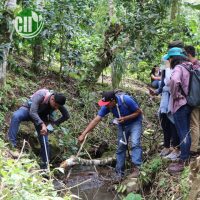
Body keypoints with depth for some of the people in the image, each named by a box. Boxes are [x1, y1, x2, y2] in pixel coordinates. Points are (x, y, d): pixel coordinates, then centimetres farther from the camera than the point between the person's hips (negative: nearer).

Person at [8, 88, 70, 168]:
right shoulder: (40, 96, -36)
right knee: (16, 116, -37)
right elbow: (32, 112, -43)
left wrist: (55, 123, -12)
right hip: (28, 110, -4)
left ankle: (45, 164, 10)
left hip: (41, 116, 4)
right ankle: (12, 144, -39)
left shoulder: (58, 103, -20)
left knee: (44, 141, -4)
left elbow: (66, 116, -5)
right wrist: (42, 125, -52)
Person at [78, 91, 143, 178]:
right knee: (120, 147, 3)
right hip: (122, 124, 5)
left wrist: (125, 118, -31)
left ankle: (136, 168, -23)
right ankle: (119, 173, 9)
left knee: (135, 143, -22)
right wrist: (83, 134, -29)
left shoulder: (126, 100, -33)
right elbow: (96, 120, -22)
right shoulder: (106, 107, -21)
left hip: (134, 122, -5)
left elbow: (139, 112, -21)